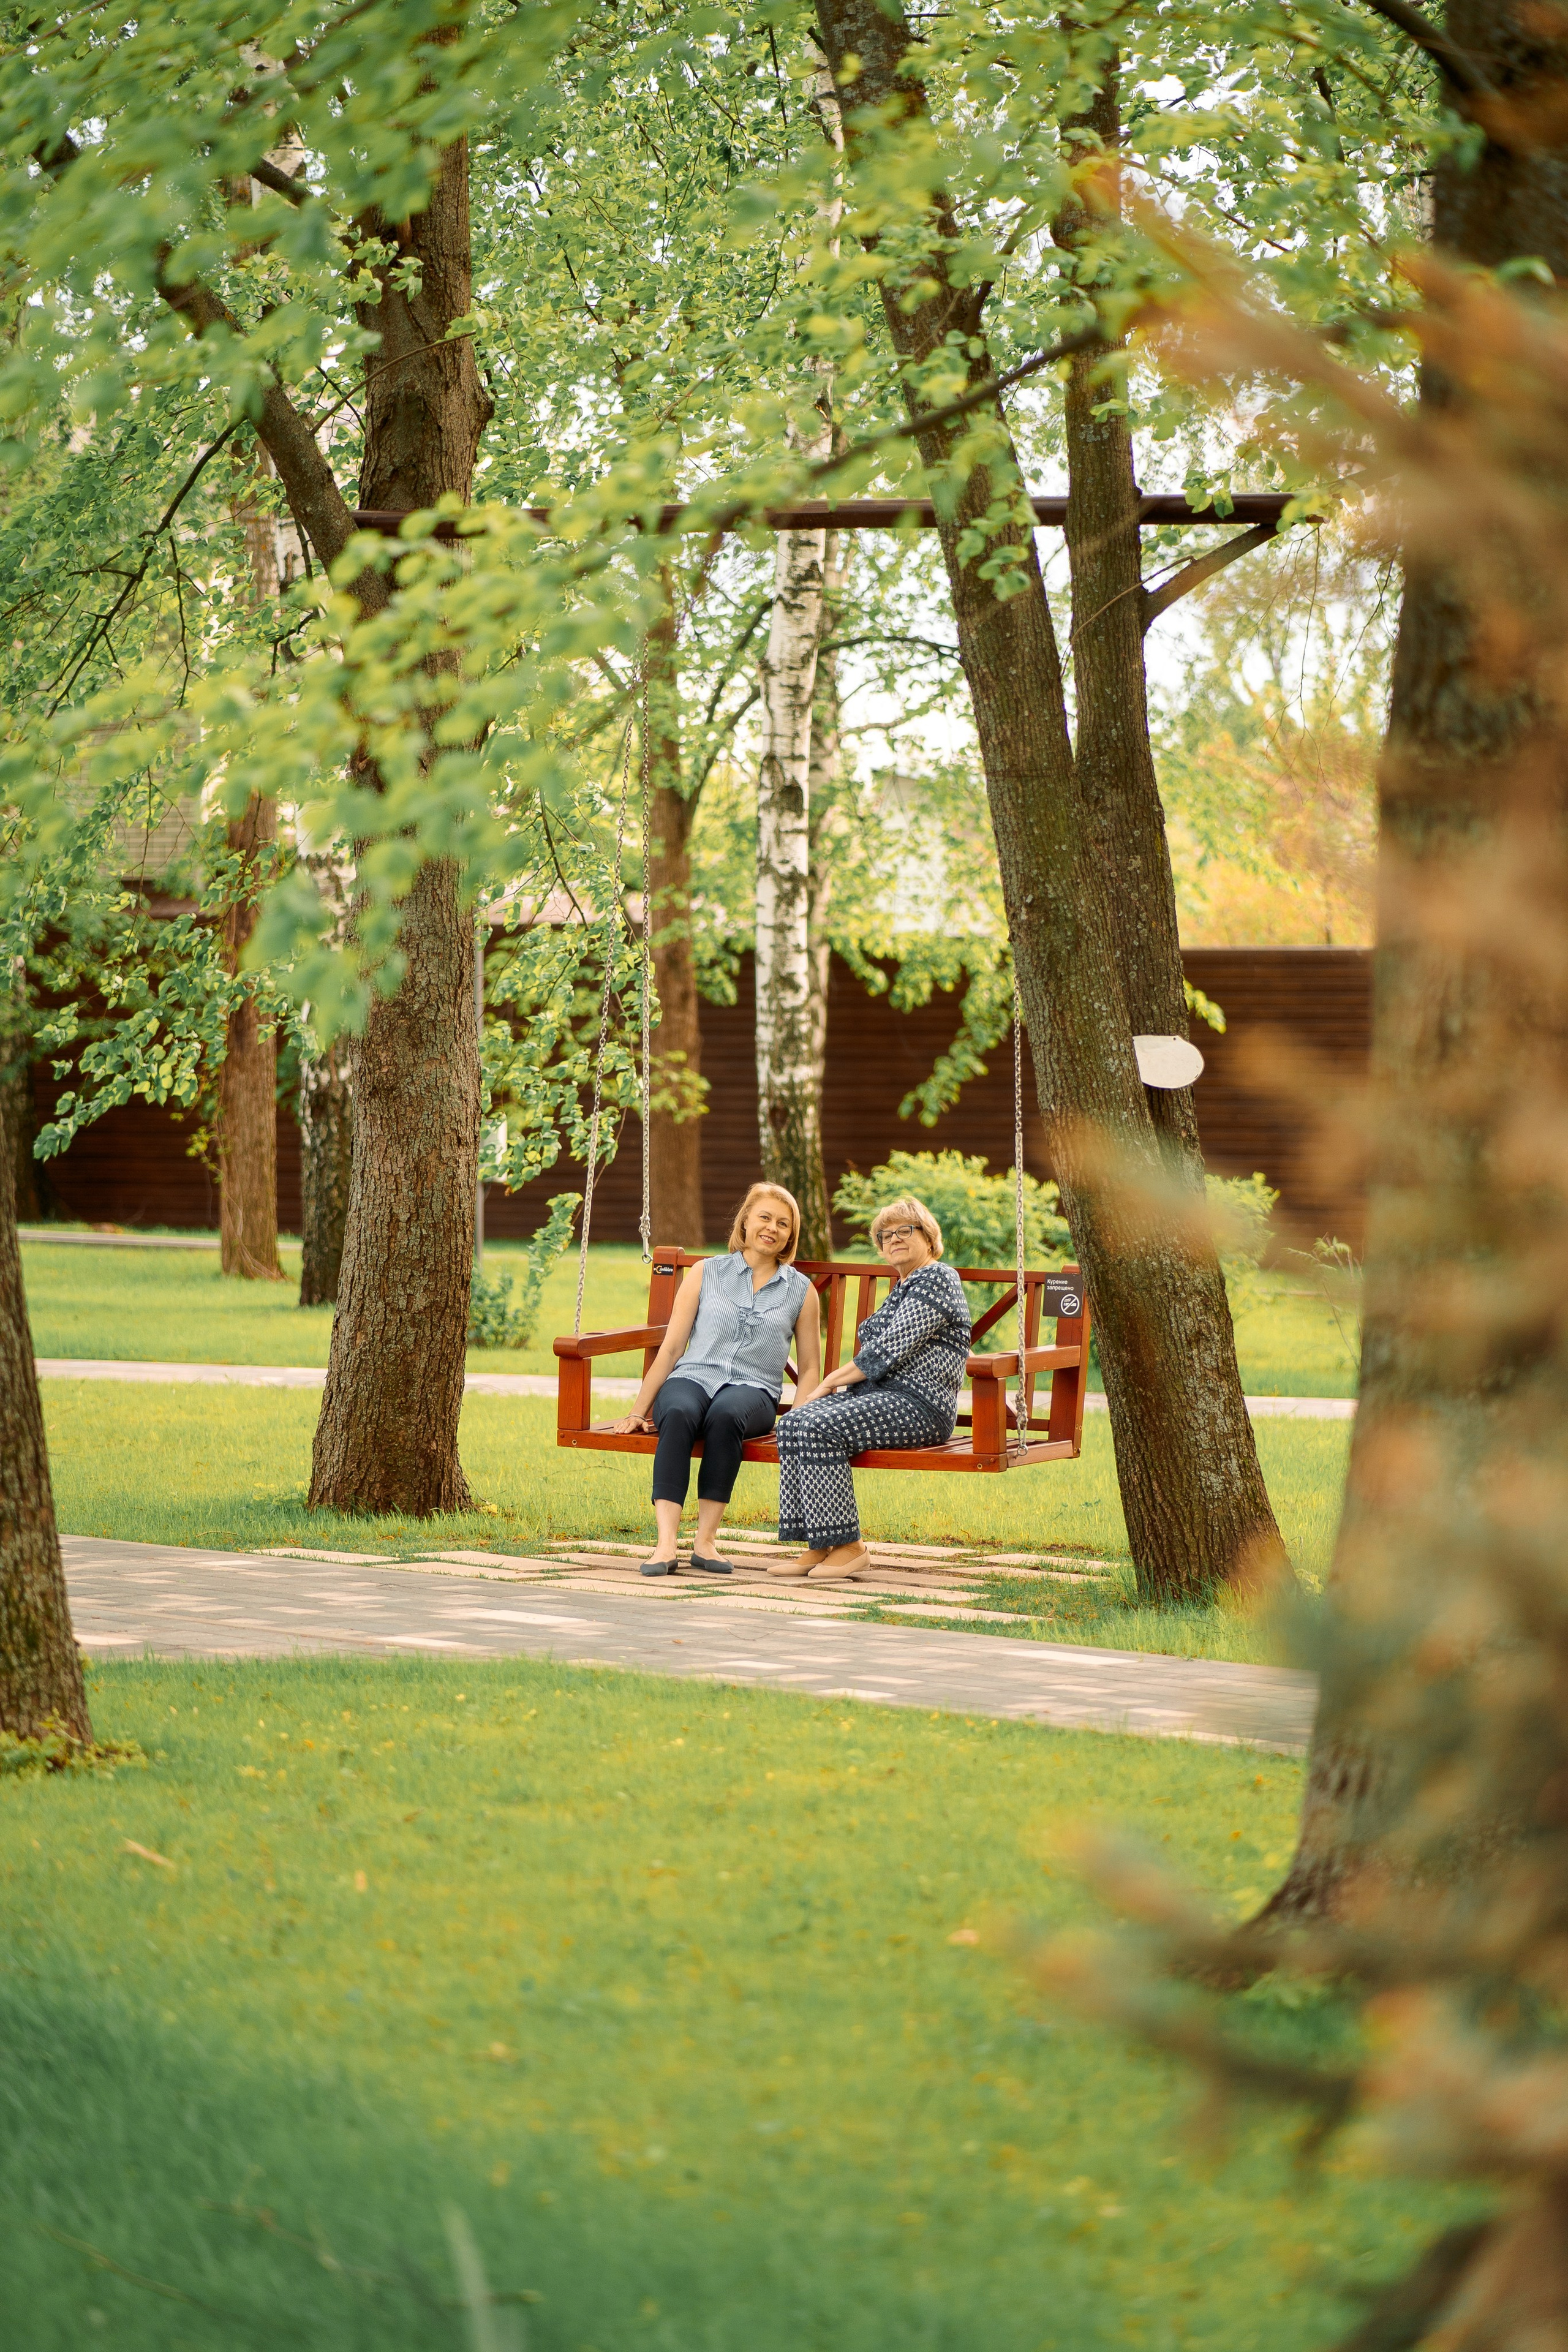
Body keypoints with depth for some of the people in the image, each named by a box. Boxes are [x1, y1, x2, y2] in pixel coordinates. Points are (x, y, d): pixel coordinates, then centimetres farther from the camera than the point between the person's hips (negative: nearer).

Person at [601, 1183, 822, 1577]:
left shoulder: (801, 1291, 15)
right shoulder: (706, 1273, 14)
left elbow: (810, 1367, 15)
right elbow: (672, 1346, 11)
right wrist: (639, 1411, 3)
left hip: (753, 1390, 0)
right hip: (692, 1379, 0)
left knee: (726, 1413, -39)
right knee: (679, 1413, -38)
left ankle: (706, 1540, -36)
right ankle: (667, 1544, -46)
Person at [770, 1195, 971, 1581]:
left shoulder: (936, 1280, -6)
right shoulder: (902, 1287, 25)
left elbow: (890, 1350, -14)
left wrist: (834, 1380, -7)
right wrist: (838, 1383, 8)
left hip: (918, 1405, -9)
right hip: (877, 1392, 9)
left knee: (820, 1428, -30)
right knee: (793, 1424, -16)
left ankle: (848, 1547, -25)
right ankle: (819, 1547, -19)